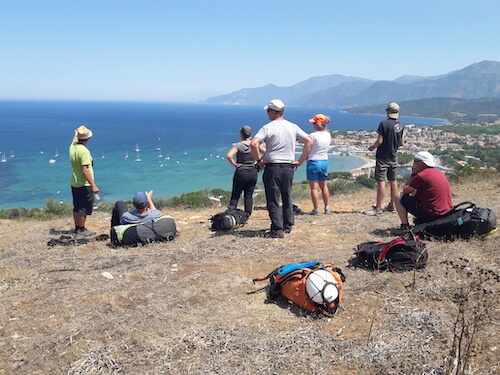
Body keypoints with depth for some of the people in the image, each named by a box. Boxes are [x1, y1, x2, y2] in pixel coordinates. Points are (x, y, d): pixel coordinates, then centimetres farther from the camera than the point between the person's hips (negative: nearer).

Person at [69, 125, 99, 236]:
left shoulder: (72, 147, 2)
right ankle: (81, 230, 7)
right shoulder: (84, 151, -22)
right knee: (84, 209, 0)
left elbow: (74, 141, 30)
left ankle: (77, 228, 27)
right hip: (84, 185, -9)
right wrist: (93, 185, -25)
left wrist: (76, 134, 51)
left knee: (77, 207, 17)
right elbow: (85, 170, -26)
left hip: (74, 183, 9)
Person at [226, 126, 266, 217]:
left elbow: (229, 156, -24)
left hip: (241, 173, -3)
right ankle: (247, 215, 10)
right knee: (249, 195, 9)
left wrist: (234, 164, -12)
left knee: (235, 195, 6)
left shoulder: (238, 145, -9)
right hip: (253, 173, 3)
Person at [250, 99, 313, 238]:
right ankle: (288, 226, 25)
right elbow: (309, 142, 3)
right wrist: (300, 161, 6)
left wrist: (259, 160, -7)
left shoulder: (268, 127, -8)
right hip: (289, 167, 5)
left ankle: (277, 230, -1)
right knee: (287, 197, 18)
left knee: (273, 199, 1)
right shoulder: (293, 127, 6)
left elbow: (253, 143, -20)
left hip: (272, 167, -5)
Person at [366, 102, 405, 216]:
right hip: (393, 157, 7)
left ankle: (378, 208, -7)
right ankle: (392, 205, 23)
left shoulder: (384, 124, -16)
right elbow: (401, 143, 9)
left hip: (382, 157, -7)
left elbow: (379, 141, -18)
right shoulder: (401, 126, 4)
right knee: (393, 181, 15)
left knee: (381, 182, -7)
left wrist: (372, 147, -1)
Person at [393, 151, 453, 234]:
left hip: (430, 215, -9)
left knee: (399, 198, 3)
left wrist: (413, 174, 2)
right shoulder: (440, 173, 12)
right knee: (415, 194, 28)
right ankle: (420, 221, 23)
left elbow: (405, 190, -2)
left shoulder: (421, 175, -15)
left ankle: (405, 226, 1)